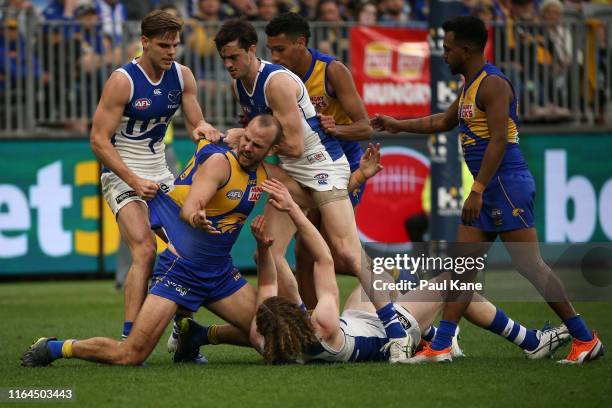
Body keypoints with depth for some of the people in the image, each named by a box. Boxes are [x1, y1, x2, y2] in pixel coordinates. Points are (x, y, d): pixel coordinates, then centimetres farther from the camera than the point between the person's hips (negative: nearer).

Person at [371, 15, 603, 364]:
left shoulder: (493, 84, -12)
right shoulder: (471, 86, 18)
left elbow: (498, 140, -20)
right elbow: (444, 122, 36)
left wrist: (477, 190, -23)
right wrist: (398, 126, 38)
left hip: (508, 185, -10)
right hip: (488, 191, 10)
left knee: (530, 266, -9)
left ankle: (585, 339, -4)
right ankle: (440, 347, 9)